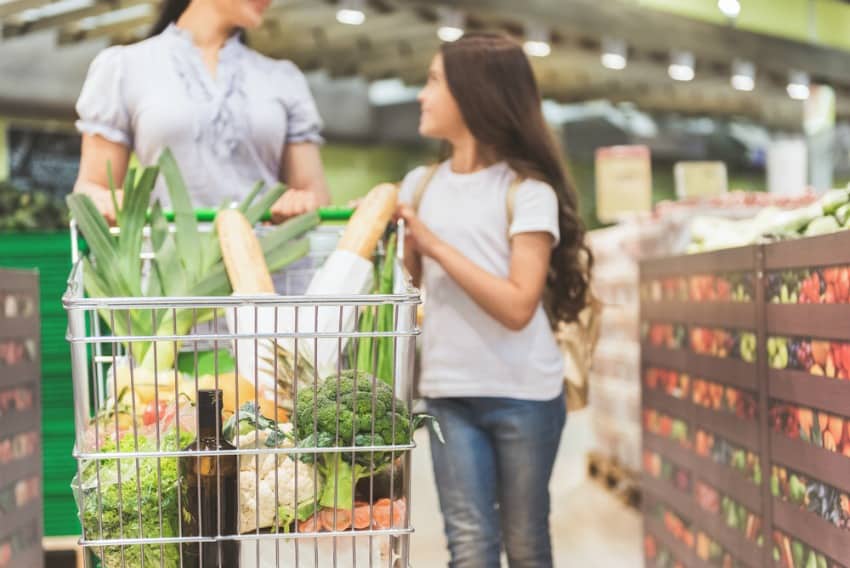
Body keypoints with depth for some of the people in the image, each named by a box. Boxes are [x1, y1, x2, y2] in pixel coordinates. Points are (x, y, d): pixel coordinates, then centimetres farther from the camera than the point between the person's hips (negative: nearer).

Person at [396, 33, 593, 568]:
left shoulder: (527, 191, -8)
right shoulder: (420, 185, 8)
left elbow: (518, 306, -17)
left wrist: (435, 245, -17)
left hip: (524, 394, -3)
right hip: (448, 393, 4)